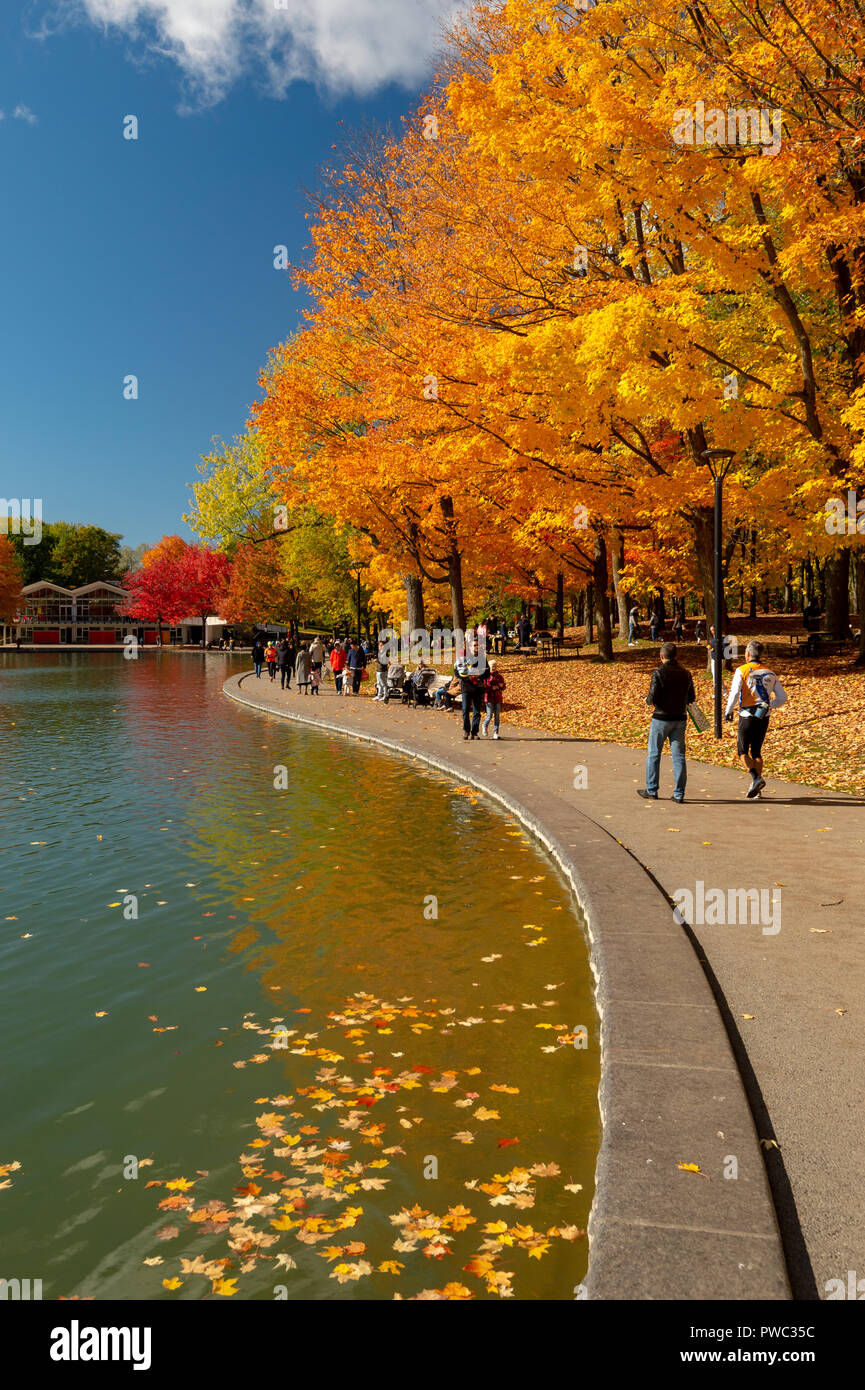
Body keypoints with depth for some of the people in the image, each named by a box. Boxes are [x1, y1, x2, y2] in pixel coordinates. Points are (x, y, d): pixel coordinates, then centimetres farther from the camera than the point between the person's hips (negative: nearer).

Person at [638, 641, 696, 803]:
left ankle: (651, 790, 15)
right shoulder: (686, 674, 3)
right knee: (679, 756, 7)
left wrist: (647, 700, 5)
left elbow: (652, 698, -17)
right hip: (680, 719, 4)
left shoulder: (658, 673, -12)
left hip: (661, 718, -4)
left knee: (654, 754, 9)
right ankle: (679, 794, 7)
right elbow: (691, 698, 9)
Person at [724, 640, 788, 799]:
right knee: (756, 752, 14)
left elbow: (734, 693, -14)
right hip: (764, 717, 5)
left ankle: (756, 778, -18)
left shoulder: (742, 671, -7)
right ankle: (755, 788, 12)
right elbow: (782, 697, 7)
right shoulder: (770, 673, 7)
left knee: (743, 752, 4)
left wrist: (728, 711, -1)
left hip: (747, 716, -5)